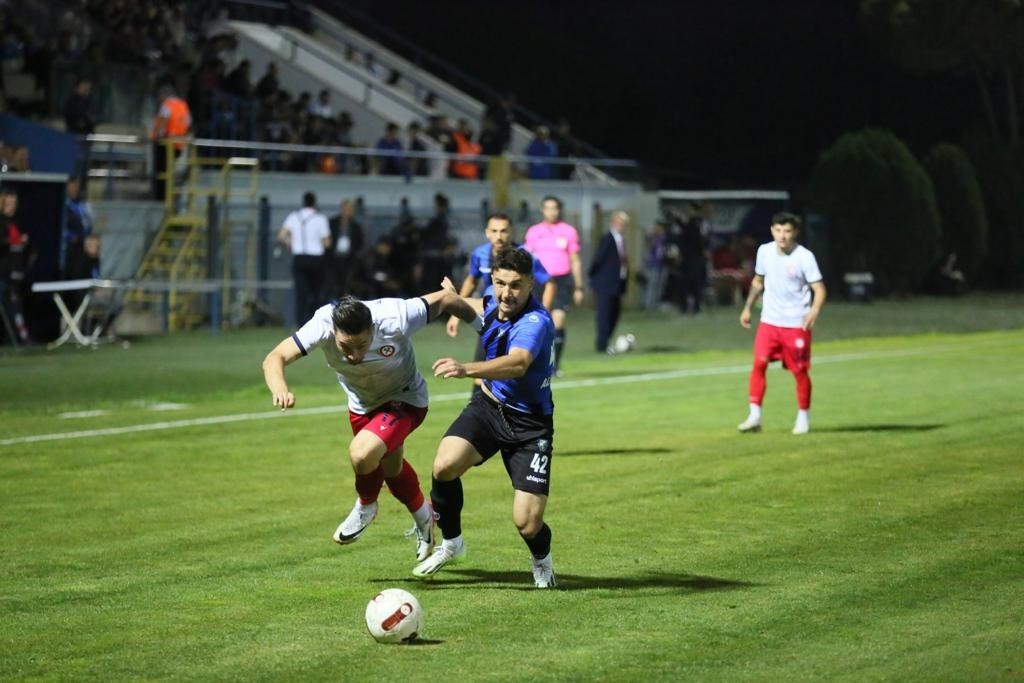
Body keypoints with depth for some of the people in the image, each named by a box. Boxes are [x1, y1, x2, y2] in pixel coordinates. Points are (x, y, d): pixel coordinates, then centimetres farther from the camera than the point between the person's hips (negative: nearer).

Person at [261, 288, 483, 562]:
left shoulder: (394, 321, -38)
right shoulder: (323, 325, -33)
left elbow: (445, 299, -23)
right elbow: (275, 358, -37)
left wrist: (479, 322, -6)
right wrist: (279, 389, -59)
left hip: (405, 401, -4)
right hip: (362, 404, 4)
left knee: (362, 453, -28)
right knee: (392, 469, 24)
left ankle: (365, 506, 5)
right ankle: (424, 518, 54)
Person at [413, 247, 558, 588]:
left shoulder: (535, 323, -29)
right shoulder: (494, 299, -7)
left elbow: (517, 364, -54)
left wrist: (466, 369, -67)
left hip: (529, 424, -5)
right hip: (489, 405, 5)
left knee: (527, 523, -12)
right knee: (445, 465, -25)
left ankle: (542, 561, 27)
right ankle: (450, 543, 3)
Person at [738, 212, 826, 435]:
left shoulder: (804, 257, -12)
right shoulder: (764, 251, 2)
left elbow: (819, 289, -13)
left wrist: (814, 311, -30)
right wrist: (747, 307, 16)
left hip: (797, 323, -3)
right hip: (769, 321, 3)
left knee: (800, 371, 3)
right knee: (759, 363, -11)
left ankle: (803, 418, 19)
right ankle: (754, 416, -7)